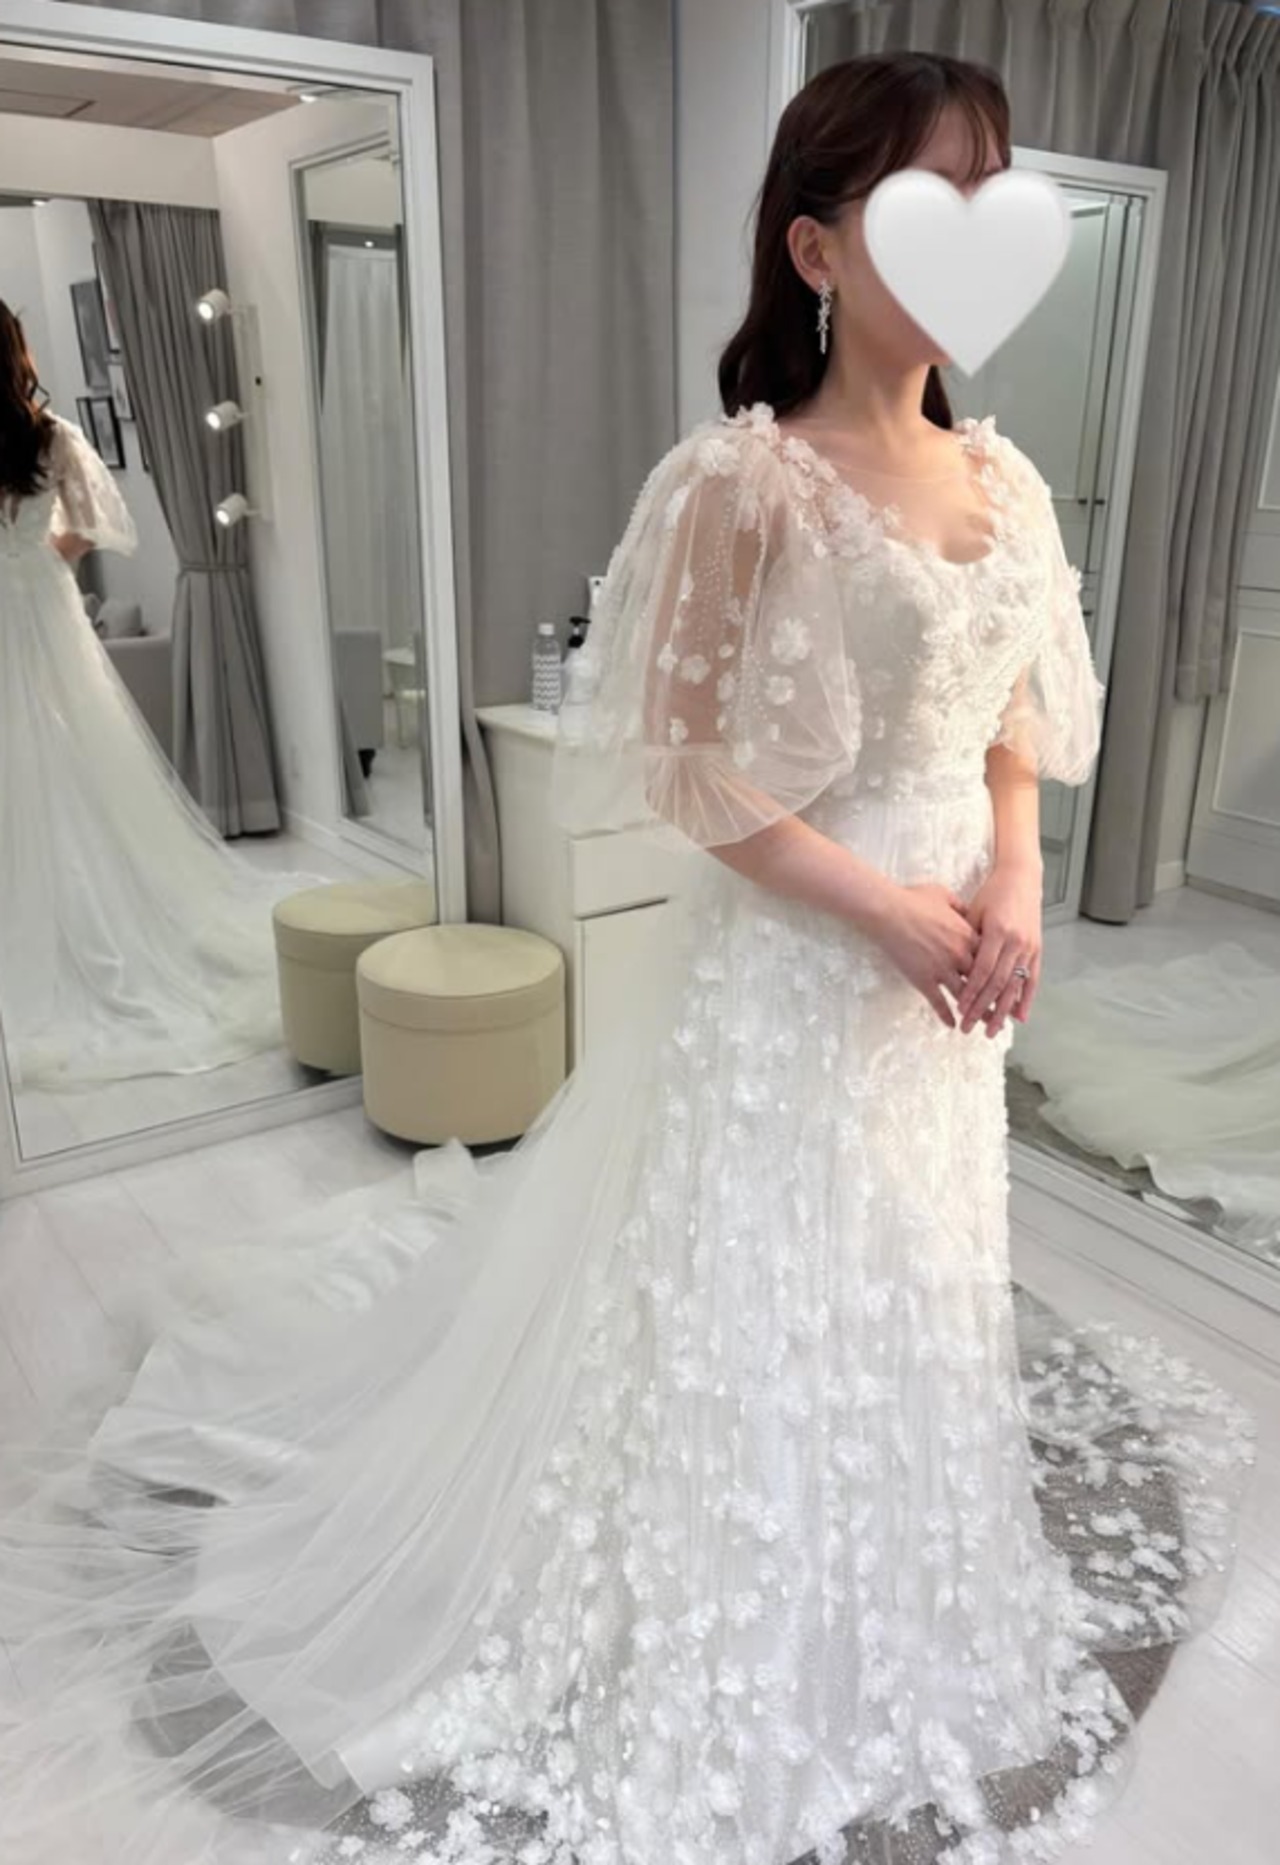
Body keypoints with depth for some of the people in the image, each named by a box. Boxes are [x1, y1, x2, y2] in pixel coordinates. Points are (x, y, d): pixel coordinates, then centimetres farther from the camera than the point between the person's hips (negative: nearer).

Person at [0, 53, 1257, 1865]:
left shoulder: (1001, 477, 5)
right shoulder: (745, 480, -17)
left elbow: (1014, 725, 12)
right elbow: (684, 766, -18)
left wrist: (1010, 893, -5)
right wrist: (891, 912, -17)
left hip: (949, 957, 8)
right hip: (788, 962, -7)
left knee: (913, 1283, 22)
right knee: (759, 1295, 8)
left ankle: (886, 1622, 51)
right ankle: (737, 1658, 37)